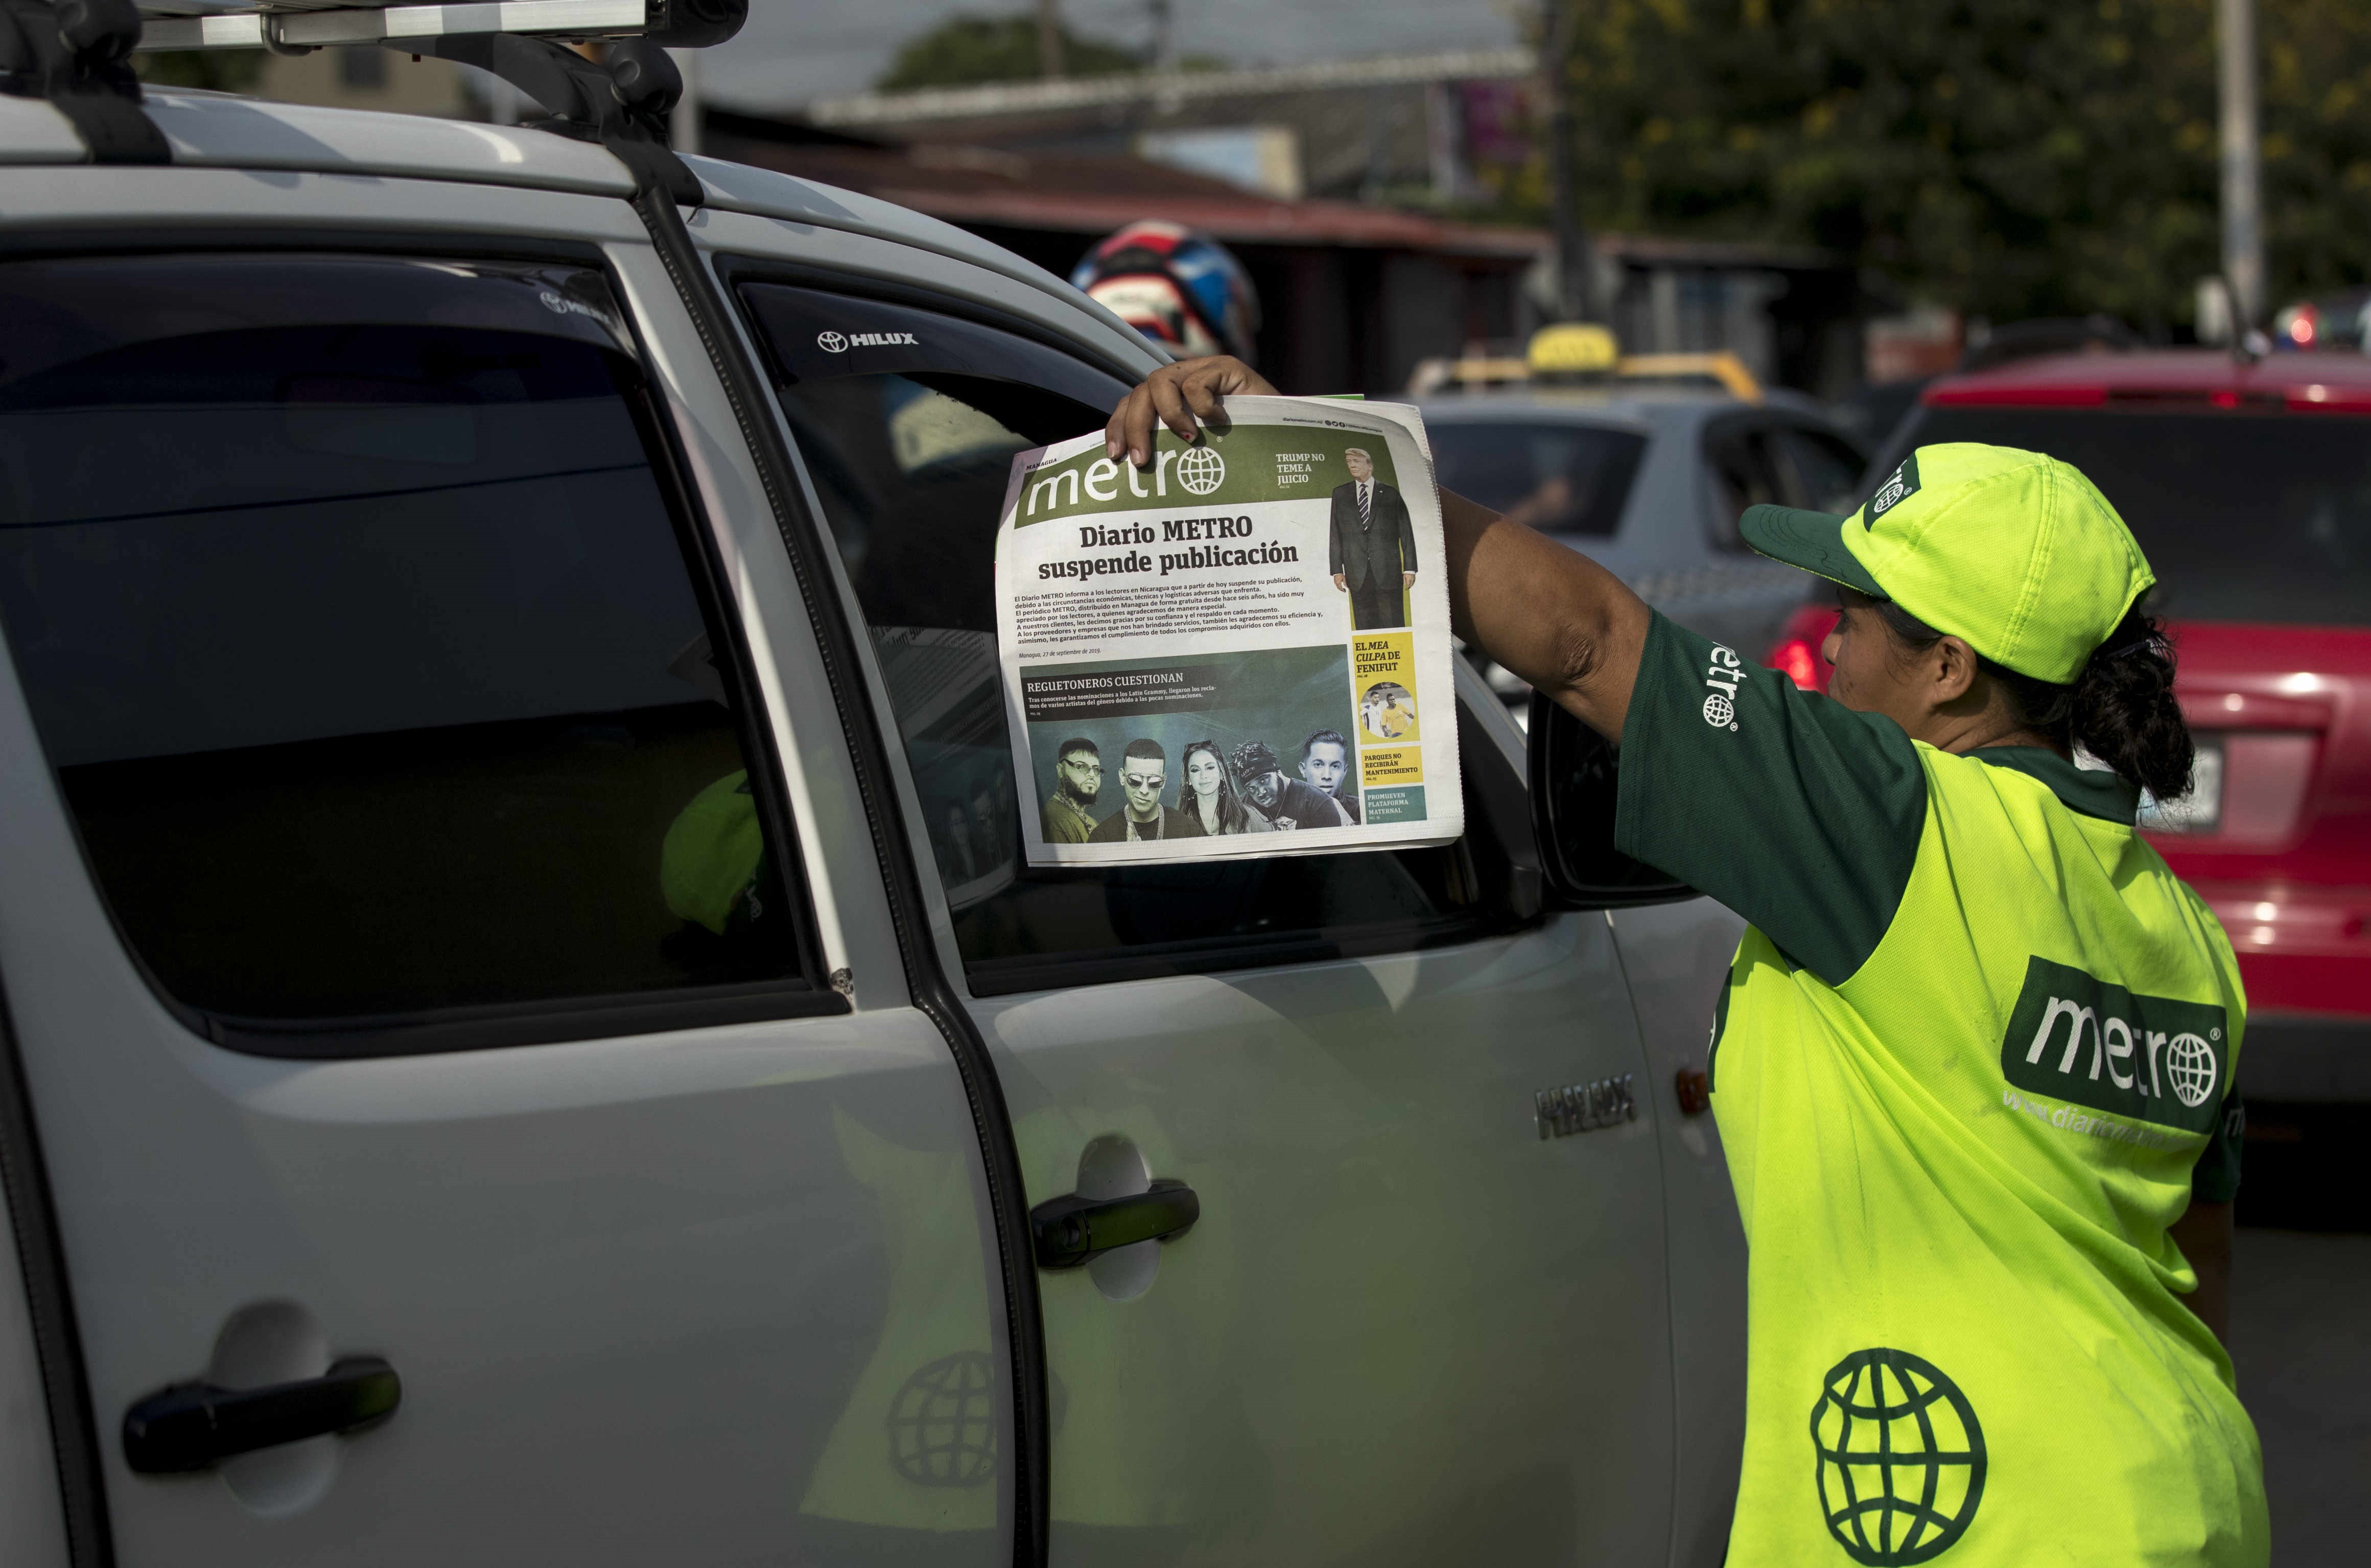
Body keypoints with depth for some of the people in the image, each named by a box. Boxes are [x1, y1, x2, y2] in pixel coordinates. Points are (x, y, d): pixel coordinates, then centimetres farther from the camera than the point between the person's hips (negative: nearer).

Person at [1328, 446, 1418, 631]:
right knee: (1364, 627, 2)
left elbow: (1406, 533, 5)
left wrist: (1409, 568, -1)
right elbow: (1335, 534, 9)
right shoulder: (1340, 494, 11)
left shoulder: (1391, 494, 6)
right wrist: (1337, 570, 2)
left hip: (1388, 572, -2)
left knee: (1393, 624, -4)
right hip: (1358, 574, 2)